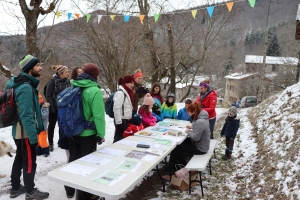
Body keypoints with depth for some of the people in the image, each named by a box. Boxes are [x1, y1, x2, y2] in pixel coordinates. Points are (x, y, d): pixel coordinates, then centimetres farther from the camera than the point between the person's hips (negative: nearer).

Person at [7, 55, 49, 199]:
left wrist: (37, 129, 19)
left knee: (20, 159, 19)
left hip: (19, 131, 10)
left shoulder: (24, 84, 10)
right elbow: (26, 115, -26)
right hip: (25, 132, -10)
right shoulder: (26, 87, -22)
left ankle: (15, 188, 33)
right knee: (29, 161, 3)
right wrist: (33, 136, -24)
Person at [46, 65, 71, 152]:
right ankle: (50, 143, 23)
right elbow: (48, 96, -14)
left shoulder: (67, 81, 4)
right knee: (52, 125, 10)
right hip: (54, 108, -5)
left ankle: (61, 141, 27)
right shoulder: (52, 81, -13)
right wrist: (51, 108, -18)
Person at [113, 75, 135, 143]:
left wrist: (130, 119, 21)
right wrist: (119, 122, -24)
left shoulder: (127, 92, 13)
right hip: (121, 120, -10)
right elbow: (116, 108, -24)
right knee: (119, 138, -2)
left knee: (123, 137, 17)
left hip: (126, 119, 10)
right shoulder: (120, 93, -17)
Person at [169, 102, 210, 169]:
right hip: (201, 144, 10)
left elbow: (195, 137, -30)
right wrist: (192, 127, 4)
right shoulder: (202, 117, -1)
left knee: (177, 148, 1)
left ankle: (183, 166, 23)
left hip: (200, 148, -10)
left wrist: (188, 131, -13)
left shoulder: (200, 122, -32)